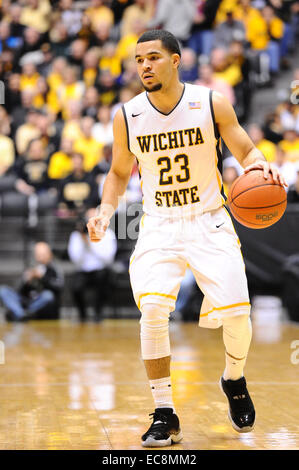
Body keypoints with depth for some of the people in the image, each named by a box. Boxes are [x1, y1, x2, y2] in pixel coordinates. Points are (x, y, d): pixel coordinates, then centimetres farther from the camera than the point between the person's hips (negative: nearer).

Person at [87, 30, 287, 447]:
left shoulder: (212, 104, -8)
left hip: (209, 223, -1)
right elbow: (119, 172, 12)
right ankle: (164, 417, -9)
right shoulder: (127, 117, -3)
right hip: (158, 227, 1)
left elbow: (245, 151, 2)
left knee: (236, 314, -12)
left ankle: (234, 380, 23)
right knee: (153, 310, -22)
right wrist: (106, 211, -5)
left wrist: (260, 168, -21)